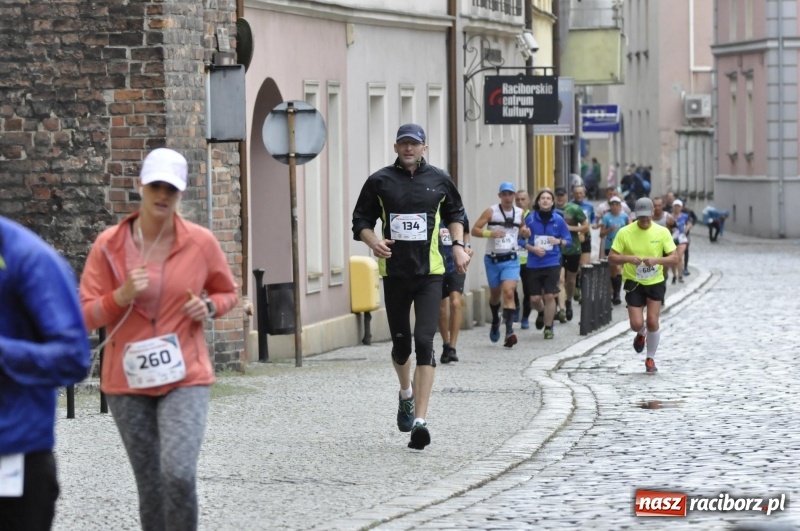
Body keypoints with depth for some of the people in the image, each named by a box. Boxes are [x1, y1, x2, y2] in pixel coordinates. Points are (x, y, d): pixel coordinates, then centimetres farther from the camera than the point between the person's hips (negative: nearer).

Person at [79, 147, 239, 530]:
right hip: (128, 382, 1)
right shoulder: (109, 245, -3)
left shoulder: (201, 242, -2)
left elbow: (227, 292, 16)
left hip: (185, 377, -1)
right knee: (150, 485, 7)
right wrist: (121, 296, -20)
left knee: (178, 473, -19)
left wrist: (209, 306, -7)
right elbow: (84, 316, -2)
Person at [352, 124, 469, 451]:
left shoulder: (439, 180, 5)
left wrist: (458, 245, 5)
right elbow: (361, 220, 8)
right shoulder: (380, 182, 2)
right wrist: (373, 241, -12)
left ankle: (420, 420, -16)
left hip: (429, 273, -1)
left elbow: (455, 214, 20)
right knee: (401, 343, 11)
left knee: (424, 341, -13)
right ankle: (406, 393, 44)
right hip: (394, 272, 1)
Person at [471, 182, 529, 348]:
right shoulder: (491, 212, -6)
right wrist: (490, 233, -24)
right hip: (493, 259, 0)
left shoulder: (520, 213, 4)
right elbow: (474, 230, -9)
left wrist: (525, 233, -2)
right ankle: (495, 321, 45)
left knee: (509, 292, -17)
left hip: (511, 260, 0)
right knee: (495, 294, 16)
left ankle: (509, 331, -24)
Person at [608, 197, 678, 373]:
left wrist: (656, 260, -25)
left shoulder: (662, 232, -6)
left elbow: (674, 258, -6)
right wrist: (628, 258, -27)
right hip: (634, 283, 0)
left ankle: (650, 359, 13)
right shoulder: (625, 233, -9)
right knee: (636, 324, -9)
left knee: (652, 321, -8)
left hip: (655, 282, 0)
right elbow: (611, 258, -7)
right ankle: (641, 334, 31)